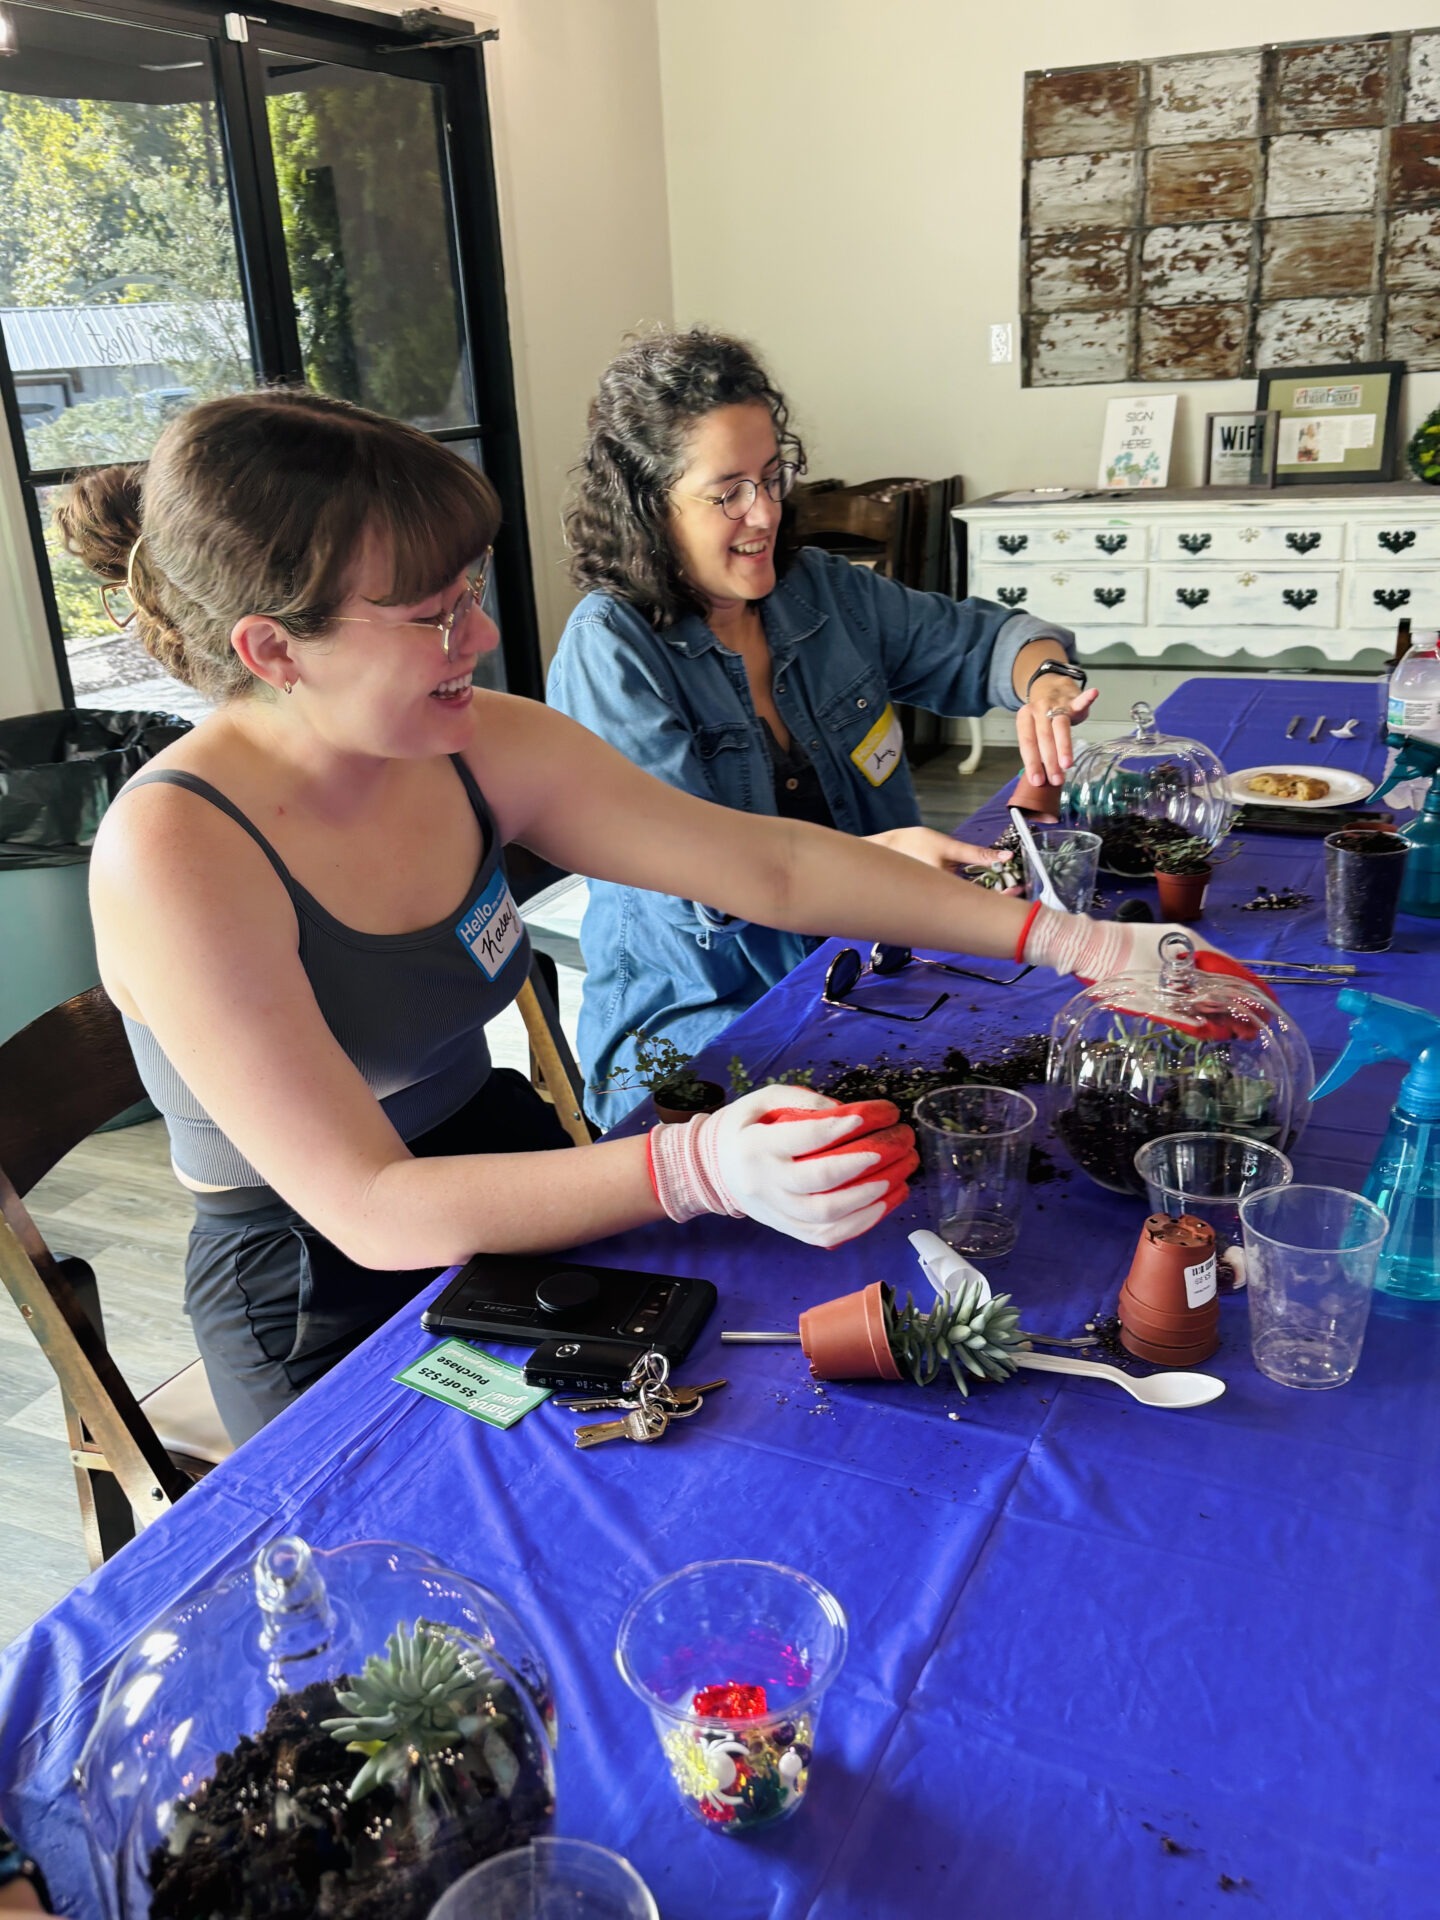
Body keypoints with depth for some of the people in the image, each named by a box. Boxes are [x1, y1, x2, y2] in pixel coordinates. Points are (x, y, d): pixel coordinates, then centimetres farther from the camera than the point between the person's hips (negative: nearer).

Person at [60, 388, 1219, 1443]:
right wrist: (699, 1170, -39)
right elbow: (372, 1208, -27)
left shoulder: (480, 750, -8)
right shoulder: (175, 851, -25)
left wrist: (1068, 943, -12)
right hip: (335, 1317, -5)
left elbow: (773, 864, -6)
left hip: (500, 1184, 6)